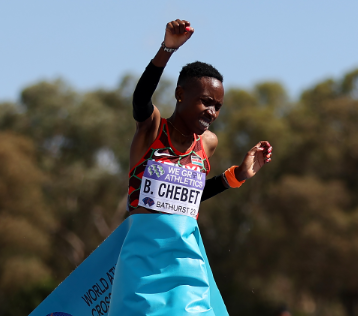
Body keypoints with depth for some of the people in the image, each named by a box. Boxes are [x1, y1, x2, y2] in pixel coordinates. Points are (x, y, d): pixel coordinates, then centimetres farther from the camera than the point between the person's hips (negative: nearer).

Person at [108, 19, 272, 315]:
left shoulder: (208, 143, 10)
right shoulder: (151, 126, -3)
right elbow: (141, 98, -26)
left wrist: (238, 175, 14)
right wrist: (167, 48, -40)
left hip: (187, 253, 4)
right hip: (145, 250, -4)